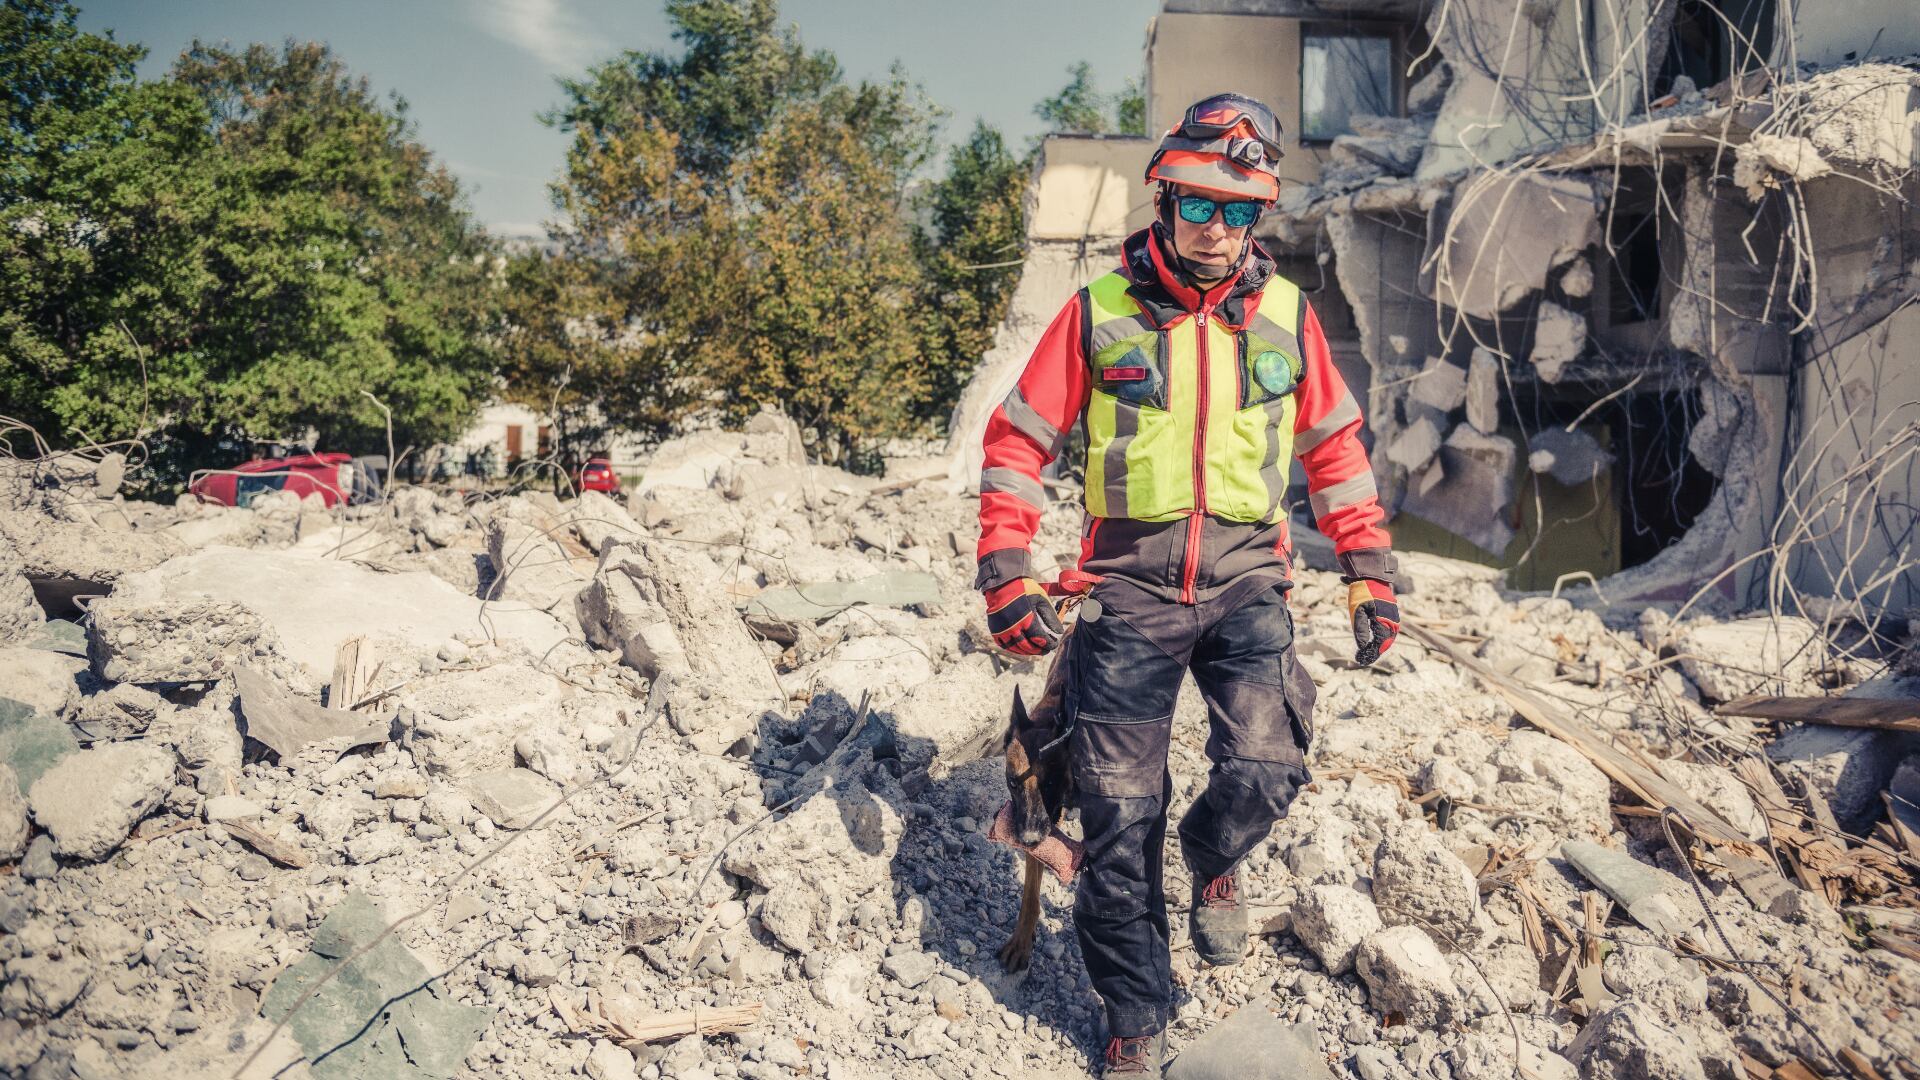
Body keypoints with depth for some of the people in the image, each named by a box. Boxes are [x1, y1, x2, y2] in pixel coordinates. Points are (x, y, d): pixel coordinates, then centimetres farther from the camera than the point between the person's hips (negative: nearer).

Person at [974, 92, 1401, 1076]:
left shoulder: (1285, 315, 5)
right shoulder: (1099, 312, -1)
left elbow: (1334, 445, 15)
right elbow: (1018, 439, 2)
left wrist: (1369, 571, 11)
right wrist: (1005, 572, -6)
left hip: (1245, 578, 1)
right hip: (1129, 584, -1)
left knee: (1264, 769, -19)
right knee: (1120, 818, 1)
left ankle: (1213, 859, 21)